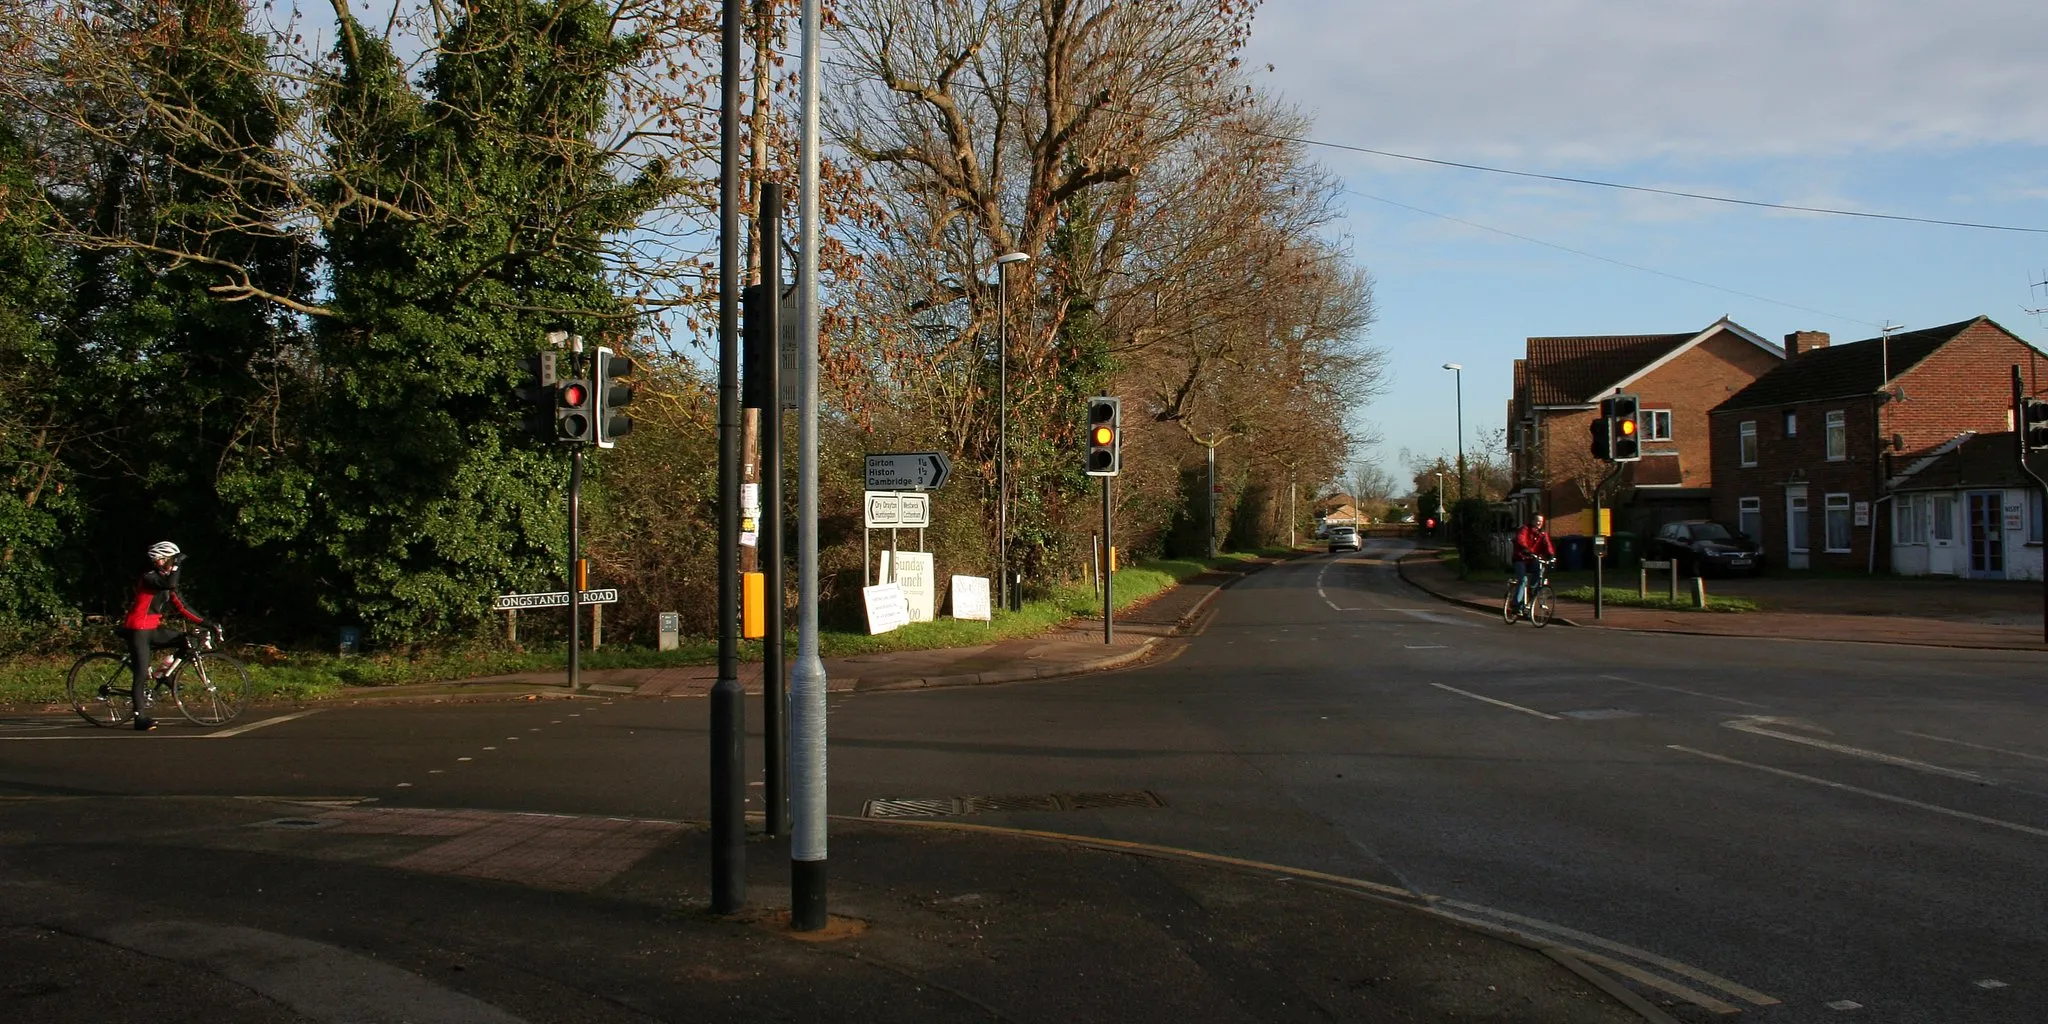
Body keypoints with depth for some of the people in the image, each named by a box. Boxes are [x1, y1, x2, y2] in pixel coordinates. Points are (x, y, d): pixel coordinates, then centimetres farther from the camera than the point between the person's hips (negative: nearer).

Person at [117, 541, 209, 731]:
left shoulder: (165, 578, 11)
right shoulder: (149, 576, -14)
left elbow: (182, 607, 10)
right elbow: (170, 584, -35)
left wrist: (204, 622, 2)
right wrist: (177, 565, -22)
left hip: (154, 629, 8)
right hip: (138, 629, -8)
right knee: (142, 674, -11)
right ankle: (141, 718, -10)